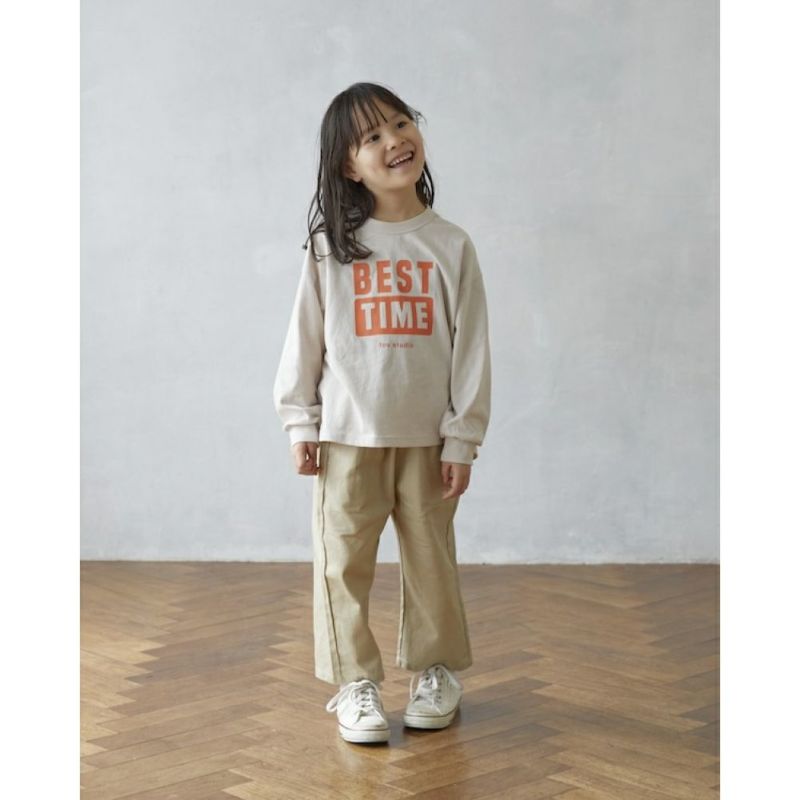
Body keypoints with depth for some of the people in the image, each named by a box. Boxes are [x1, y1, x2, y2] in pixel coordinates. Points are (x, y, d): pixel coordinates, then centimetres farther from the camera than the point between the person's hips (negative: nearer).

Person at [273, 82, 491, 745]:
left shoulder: (450, 245, -1)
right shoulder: (330, 245, -2)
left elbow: (471, 348, -1)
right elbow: (305, 335, 2)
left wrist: (463, 439, -3)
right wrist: (301, 422, -1)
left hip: (427, 435, 1)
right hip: (346, 434, 0)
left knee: (431, 560, 11)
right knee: (343, 563, 4)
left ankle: (436, 671, 29)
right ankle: (356, 680, 19)